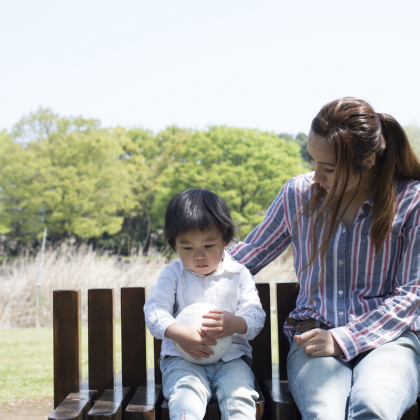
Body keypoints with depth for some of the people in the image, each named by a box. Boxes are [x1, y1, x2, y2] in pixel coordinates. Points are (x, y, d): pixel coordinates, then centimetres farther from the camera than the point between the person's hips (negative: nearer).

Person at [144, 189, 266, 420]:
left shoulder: (239, 274, 7)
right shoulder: (172, 274, 6)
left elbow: (255, 316, 0)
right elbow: (154, 311, -6)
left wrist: (235, 324, -25)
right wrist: (180, 333, -27)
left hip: (231, 357, 1)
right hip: (182, 357, -1)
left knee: (239, 395, -27)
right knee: (186, 394, -31)